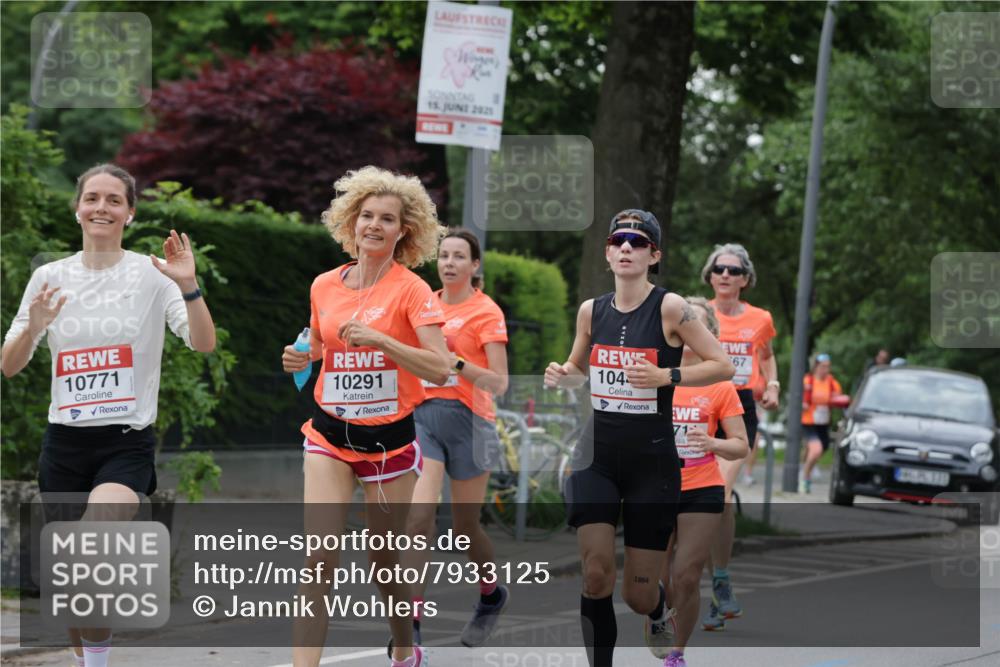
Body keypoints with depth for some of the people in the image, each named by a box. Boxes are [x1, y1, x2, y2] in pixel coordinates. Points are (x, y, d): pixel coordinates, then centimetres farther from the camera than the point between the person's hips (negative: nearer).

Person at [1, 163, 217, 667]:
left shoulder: (152, 275, -2)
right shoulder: (50, 277, 6)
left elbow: (203, 343, -12)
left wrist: (187, 285, -27)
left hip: (127, 441, -3)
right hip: (65, 441, 4)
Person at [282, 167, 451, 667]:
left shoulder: (411, 290, -8)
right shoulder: (324, 286, 4)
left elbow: (439, 368, -18)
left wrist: (378, 338, -27)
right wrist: (301, 359, 0)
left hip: (389, 438, -2)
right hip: (330, 434, 2)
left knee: (384, 559, 10)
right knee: (320, 557, -13)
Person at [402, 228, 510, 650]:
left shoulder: (486, 311, -5)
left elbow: (498, 383, -12)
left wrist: (456, 364, -25)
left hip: (468, 421, -3)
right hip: (424, 416, 3)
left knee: (464, 526, 9)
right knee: (418, 519, -13)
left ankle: (492, 595, 38)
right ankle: (411, 622, -14)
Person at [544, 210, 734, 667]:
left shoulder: (670, 308, -9)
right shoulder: (591, 311, 4)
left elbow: (723, 366, -10)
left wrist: (667, 376, -23)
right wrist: (560, 376, -2)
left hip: (652, 458, -3)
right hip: (596, 455, 3)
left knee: (639, 593, 4)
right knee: (595, 574, -14)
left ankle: (659, 613, 42)